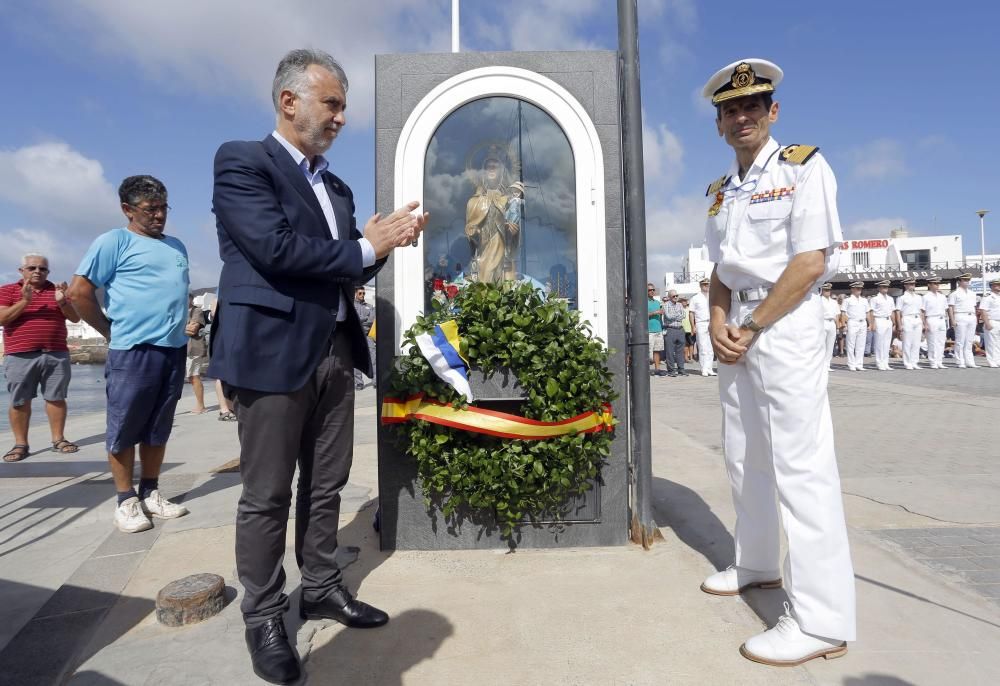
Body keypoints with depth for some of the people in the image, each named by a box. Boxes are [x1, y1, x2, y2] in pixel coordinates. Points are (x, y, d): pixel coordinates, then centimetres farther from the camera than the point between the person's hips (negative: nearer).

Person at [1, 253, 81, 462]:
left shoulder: (58, 290, 14)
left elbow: (75, 318, 9)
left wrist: (62, 302, -10)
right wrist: (25, 301, -15)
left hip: (56, 355, 2)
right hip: (20, 357, -1)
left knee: (56, 398, 1)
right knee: (19, 401, -1)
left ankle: (58, 439, 7)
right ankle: (20, 444, 4)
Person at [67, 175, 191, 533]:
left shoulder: (177, 246, 17)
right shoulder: (115, 241, -2)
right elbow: (78, 291, -7)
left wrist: (180, 329, 14)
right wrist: (112, 332, -2)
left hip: (175, 349, 6)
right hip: (133, 352, -6)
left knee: (158, 429, 12)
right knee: (124, 430, 3)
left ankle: (150, 494, 22)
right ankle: (126, 501, 13)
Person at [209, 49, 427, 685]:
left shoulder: (336, 186, 18)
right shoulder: (242, 160, -4)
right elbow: (275, 248, -18)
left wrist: (384, 240, -2)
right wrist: (366, 247, -10)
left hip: (335, 351, 7)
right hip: (273, 351, -7)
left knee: (326, 484, 15)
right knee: (268, 494, 4)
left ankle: (322, 587, 31)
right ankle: (263, 616, 20)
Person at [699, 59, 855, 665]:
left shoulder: (803, 169, -6)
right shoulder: (722, 190, 15)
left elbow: (810, 264, -15)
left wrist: (751, 328, -13)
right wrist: (719, 322, -1)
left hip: (787, 325, -8)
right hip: (739, 329, 8)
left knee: (801, 465, -10)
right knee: (744, 457, 15)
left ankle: (822, 621, -2)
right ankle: (757, 565, 32)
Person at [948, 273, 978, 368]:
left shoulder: (972, 294, 20)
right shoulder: (954, 293, -2)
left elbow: (974, 307, 23)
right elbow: (950, 308, -7)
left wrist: (975, 319, 16)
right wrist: (952, 320, -14)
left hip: (972, 317, 6)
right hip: (960, 317, -6)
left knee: (969, 342, 7)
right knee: (960, 341, -7)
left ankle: (969, 361, 10)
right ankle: (961, 362, -4)